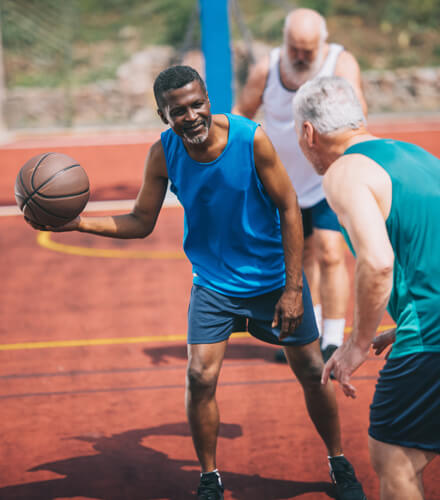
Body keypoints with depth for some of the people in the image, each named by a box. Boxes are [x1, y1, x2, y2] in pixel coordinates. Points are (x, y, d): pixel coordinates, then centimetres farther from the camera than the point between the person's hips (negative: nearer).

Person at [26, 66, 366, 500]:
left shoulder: (250, 139, -23)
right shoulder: (163, 154, -15)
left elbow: (288, 209, -15)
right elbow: (141, 222, -4)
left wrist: (293, 288, -16)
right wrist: (79, 223, -20)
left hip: (274, 279, -1)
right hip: (214, 282, 2)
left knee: (312, 372, 6)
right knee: (200, 376, -11)